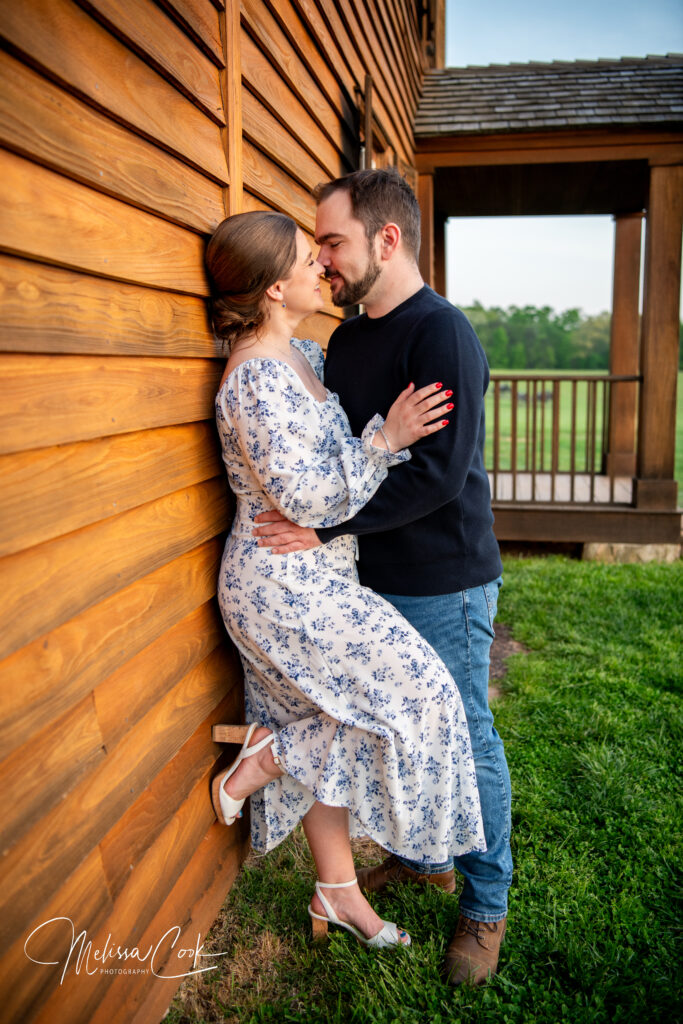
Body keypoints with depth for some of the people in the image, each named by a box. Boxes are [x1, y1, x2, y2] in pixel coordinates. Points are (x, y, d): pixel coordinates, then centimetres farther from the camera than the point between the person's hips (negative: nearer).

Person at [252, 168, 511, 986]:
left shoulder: (441, 333, -17)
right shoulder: (347, 339, 9)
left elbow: (438, 472, -25)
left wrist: (326, 526, -24)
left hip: (445, 585, -8)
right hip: (376, 579, 8)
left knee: (465, 741, 7)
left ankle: (486, 903, 28)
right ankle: (424, 855, 43)